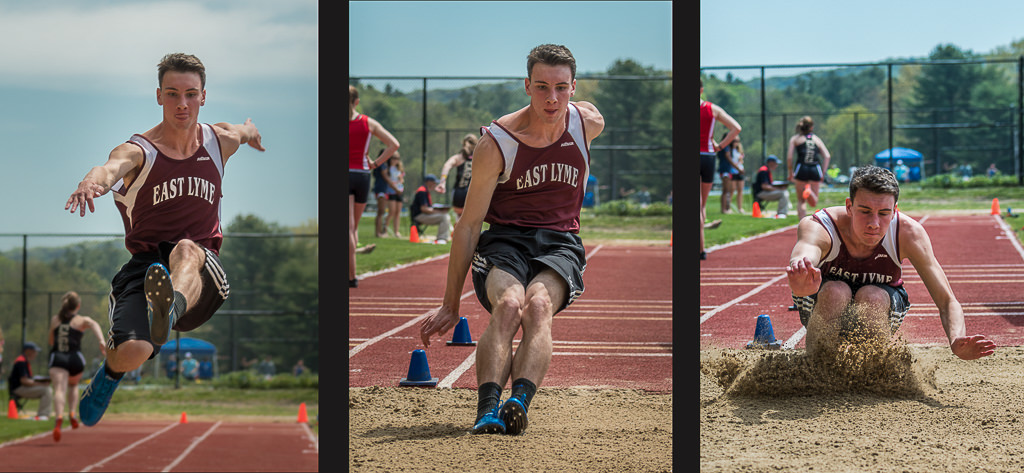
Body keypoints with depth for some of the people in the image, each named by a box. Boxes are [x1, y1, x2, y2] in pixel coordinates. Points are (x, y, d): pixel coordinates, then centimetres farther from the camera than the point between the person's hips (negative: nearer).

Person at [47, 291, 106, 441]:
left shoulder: (55, 320, 18)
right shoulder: (82, 320, 9)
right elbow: (94, 325, -15)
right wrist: (102, 342, -30)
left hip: (57, 358, 0)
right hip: (75, 359, 0)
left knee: (59, 390, -17)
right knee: (73, 385, 29)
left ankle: (59, 417, -43)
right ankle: (72, 413, 12)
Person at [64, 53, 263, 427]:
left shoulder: (221, 140, 11)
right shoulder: (138, 151, -3)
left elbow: (247, 129, 37)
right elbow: (112, 167, -29)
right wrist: (91, 182, -52)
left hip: (203, 276, 1)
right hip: (144, 266, -1)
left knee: (186, 250, -36)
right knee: (133, 351, -28)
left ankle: (172, 308, -70)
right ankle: (110, 373, 11)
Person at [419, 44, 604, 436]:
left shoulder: (589, 123, -1)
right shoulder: (496, 143, -9)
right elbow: (469, 224, -4)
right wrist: (450, 304, -4)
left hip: (559, 245, 1)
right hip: (503, 242, -1)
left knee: (538, 304, -33)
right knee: (508, 304, -35)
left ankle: (520, 402, -52)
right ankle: (487, 409, -48)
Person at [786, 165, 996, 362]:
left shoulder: (908, 233, -27)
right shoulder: (818, 226, -33)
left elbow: (947, 302, -27)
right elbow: (805, 252, -59)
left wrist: (956, 342, -50)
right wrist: (800, 278, -86)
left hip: (884, 304, 1)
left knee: (872, 297, -33)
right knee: (835, 291, -34)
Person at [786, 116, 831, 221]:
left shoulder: (795, 139, 12)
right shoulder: (817, 139, 18)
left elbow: (789, 157, 2)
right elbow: (827, 156, 6)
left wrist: (790, 173, 12)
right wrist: (823, 173, 7)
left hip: (801, 169, -1)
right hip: (815, 169, 1)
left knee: (801, 201, 9)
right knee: (814, 203, 8)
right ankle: (810, 192, -27)